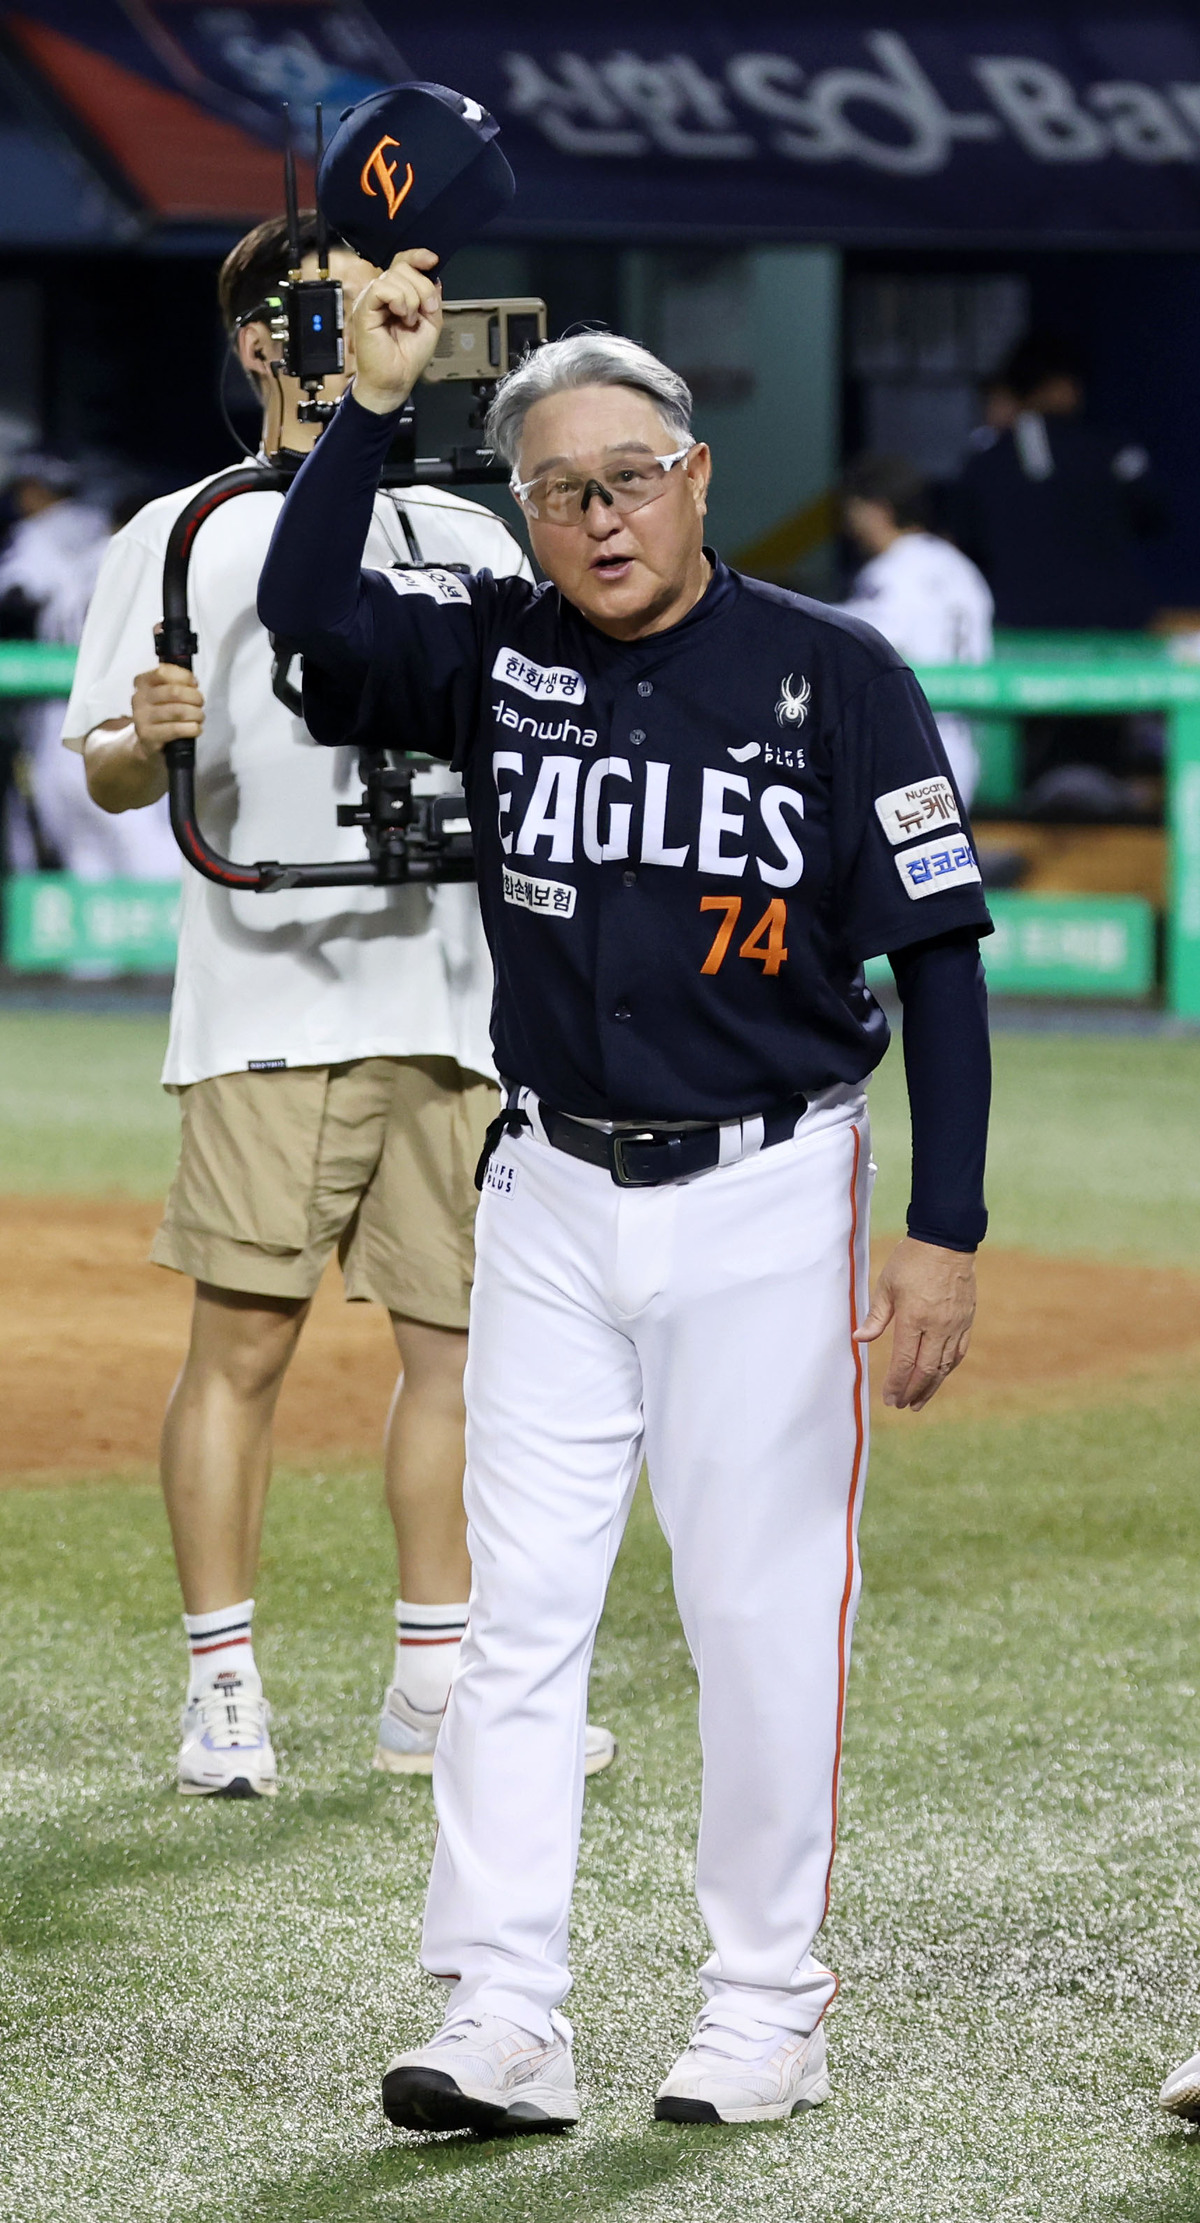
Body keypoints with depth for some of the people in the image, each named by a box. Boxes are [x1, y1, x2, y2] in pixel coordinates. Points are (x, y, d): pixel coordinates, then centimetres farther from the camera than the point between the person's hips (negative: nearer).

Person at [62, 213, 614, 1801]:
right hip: (271, 1001, -4)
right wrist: (150, 737, -22)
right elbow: (109, 771, 0)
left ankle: (438, 1691, 13)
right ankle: (223, 1688, -2)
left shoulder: (470, 541, 17)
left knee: (459, 1339, 6)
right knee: (245, 1338, -7)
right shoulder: (187, 538, 5)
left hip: (456, 1001, 4)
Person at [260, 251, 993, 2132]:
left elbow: (938, 956, -6)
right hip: (551, 1202, 4)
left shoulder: (833, 675, -6)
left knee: (762, 1613, 1)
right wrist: (376, 396, -17)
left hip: (765, 1204, -3)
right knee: (520, 1609, 0)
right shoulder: (493, 656, 5)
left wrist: (945, 1233, -11)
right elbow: (305, 609, -11)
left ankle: (768, 2007, 12)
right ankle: (506, 2025, 1)